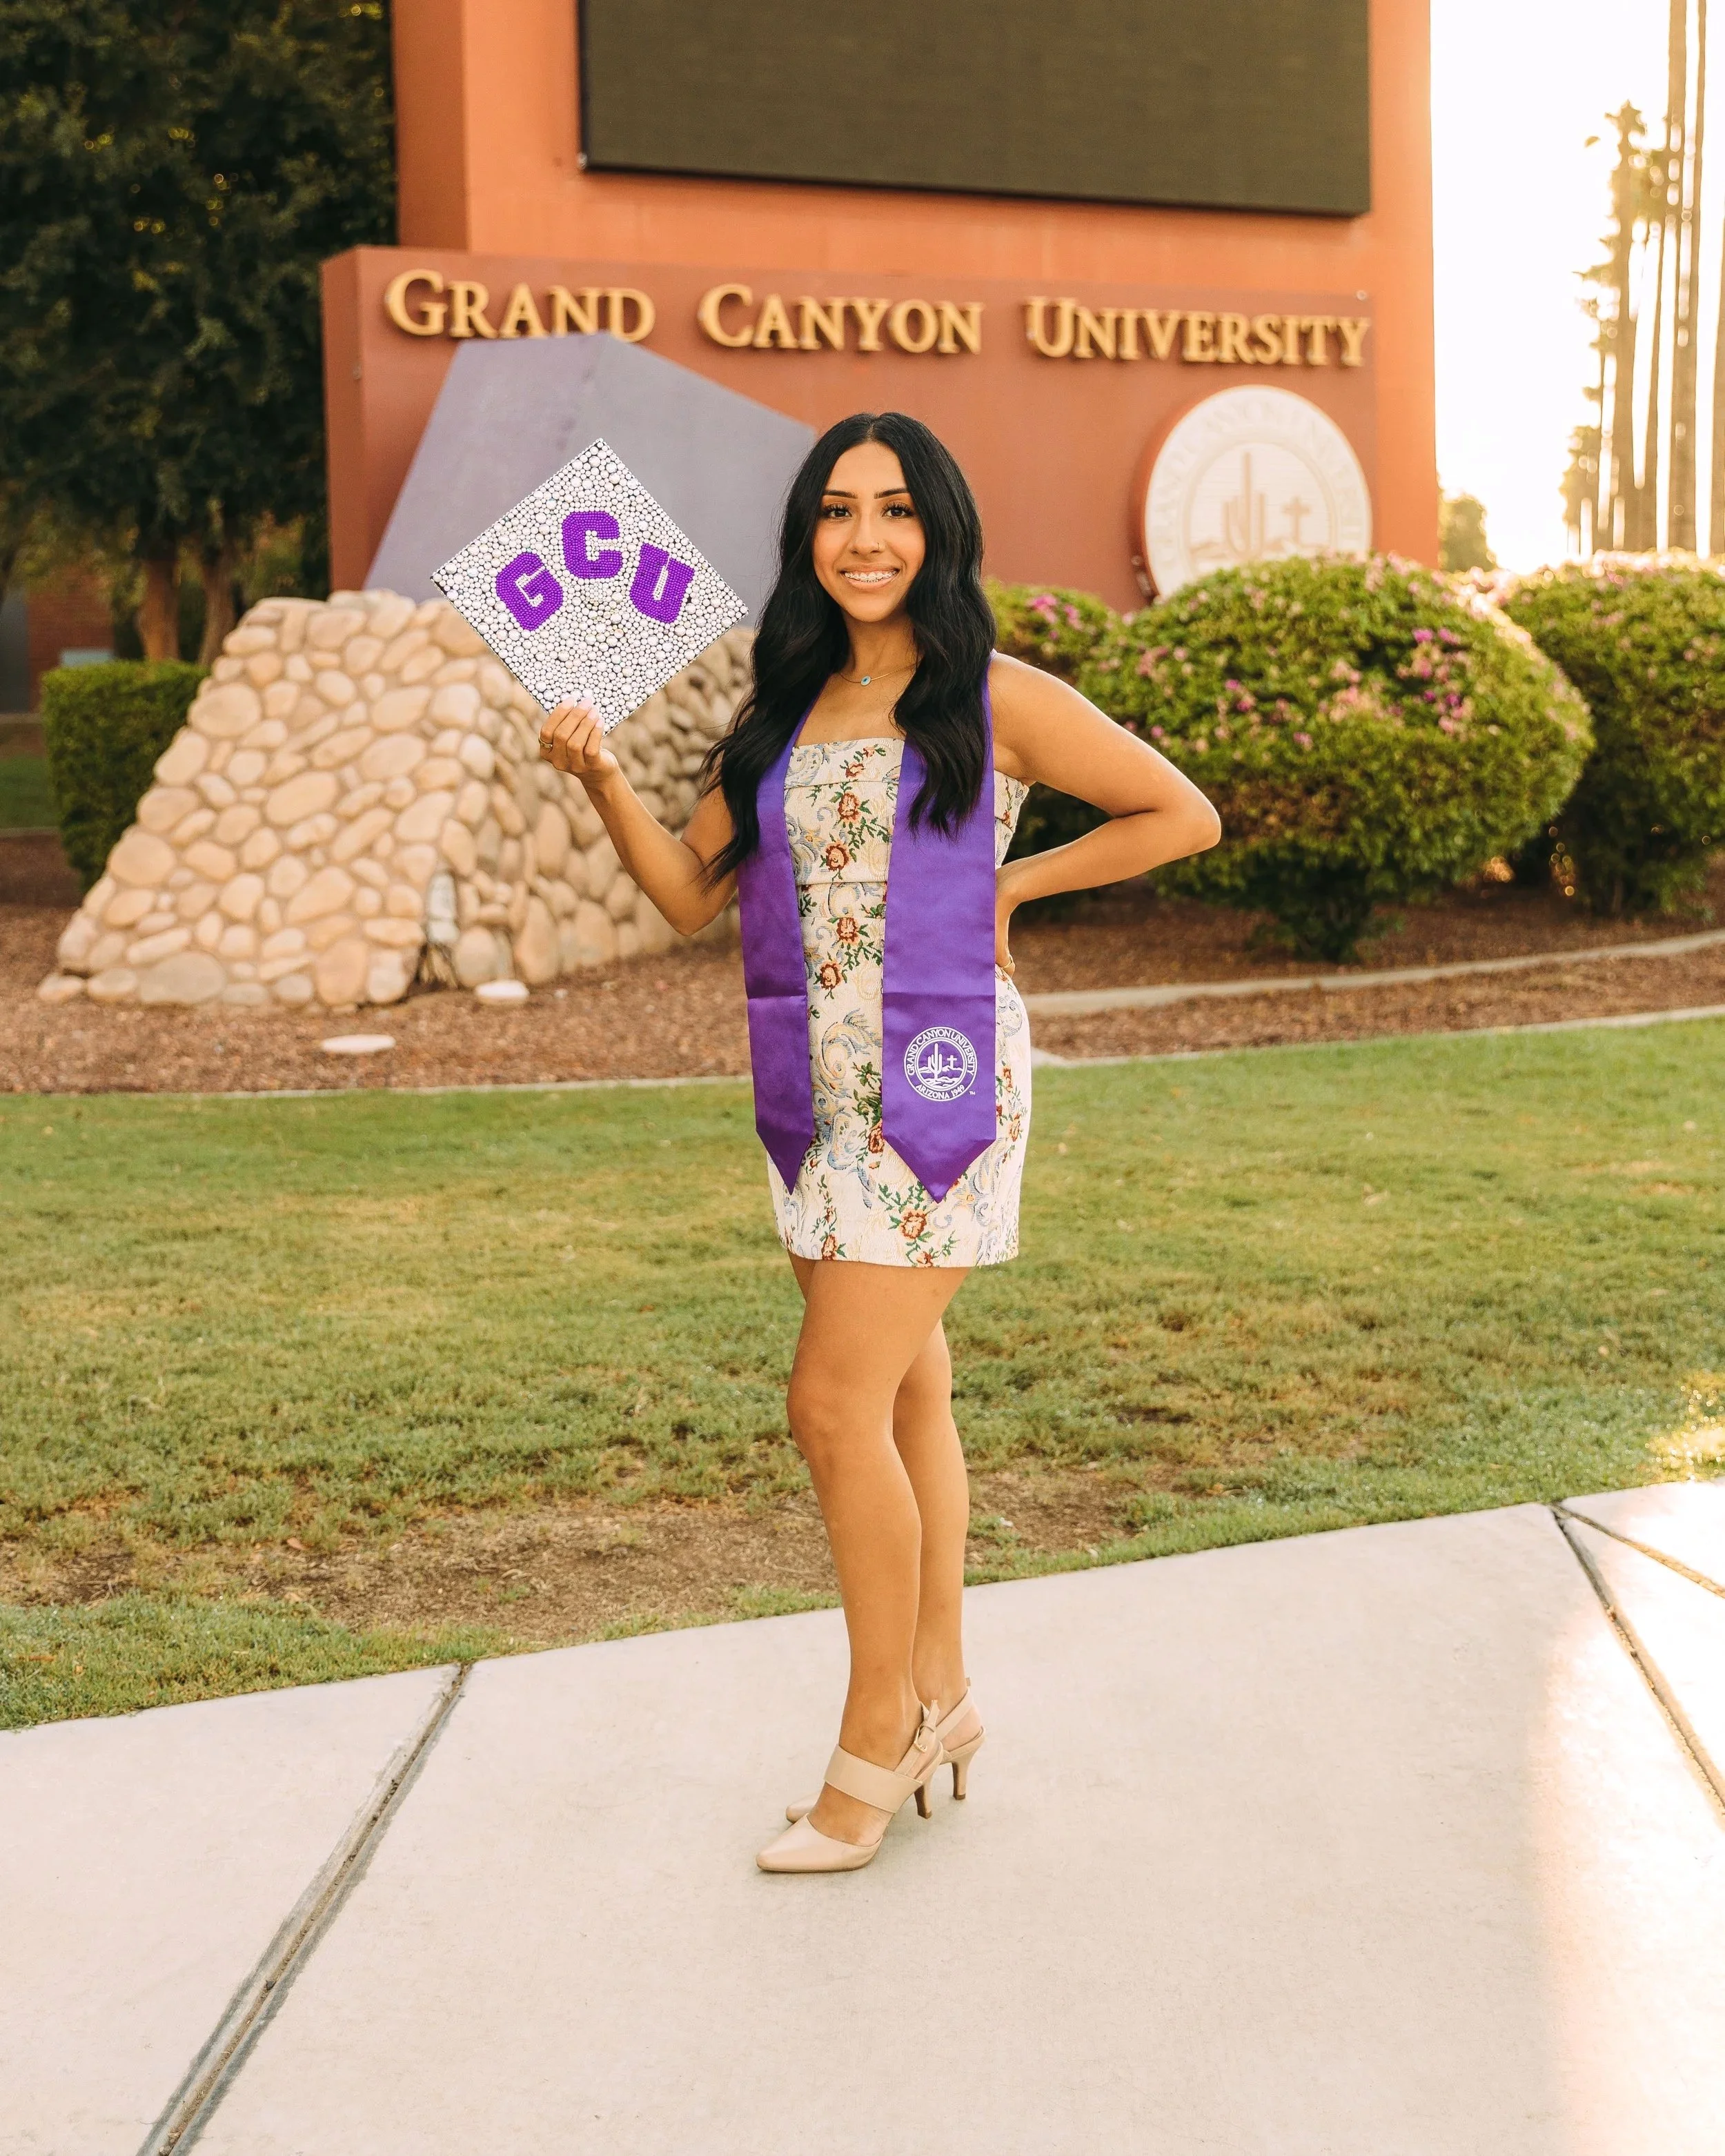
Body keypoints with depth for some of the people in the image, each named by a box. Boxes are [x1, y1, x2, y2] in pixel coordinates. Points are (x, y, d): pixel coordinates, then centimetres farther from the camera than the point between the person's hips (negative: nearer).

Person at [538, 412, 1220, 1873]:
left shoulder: (997, 702, -4)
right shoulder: (790, 710, 12)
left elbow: (1183, 817, 2)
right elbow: (692, 891, 11)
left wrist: (1013, 882, -3)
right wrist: (603, 781, -5)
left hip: (937, 1081, -6)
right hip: (816, 1093, 6)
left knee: (838, 1408, -9)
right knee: (906, 1397, 14)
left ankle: (875, 1741, 6)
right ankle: (941, 1698, 26)